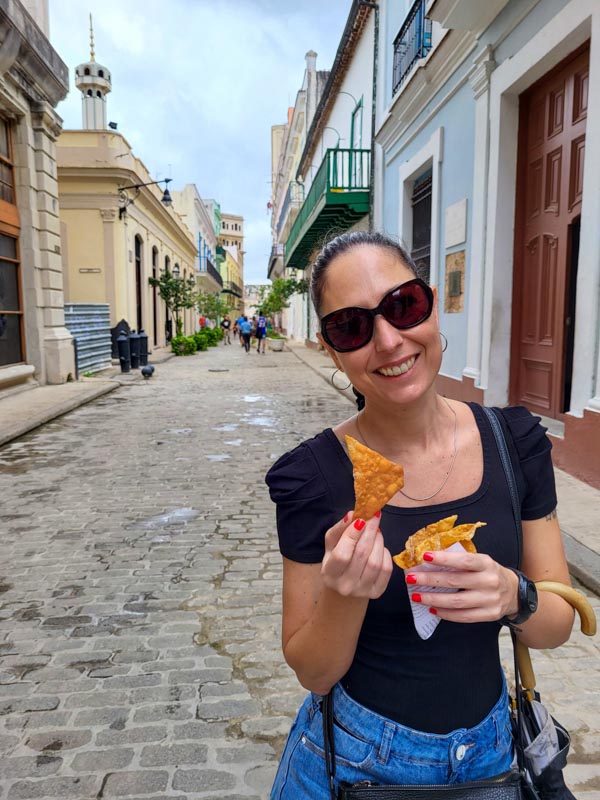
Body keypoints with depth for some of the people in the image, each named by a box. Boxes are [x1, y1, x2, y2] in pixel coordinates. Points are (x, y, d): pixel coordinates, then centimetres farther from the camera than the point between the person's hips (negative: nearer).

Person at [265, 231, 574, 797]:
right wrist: (343, 595, -31)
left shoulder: (514, 439, -13)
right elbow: (312, 674, -12)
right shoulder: (314, 474, -21)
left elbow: (559, 625, -5)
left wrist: (513, 596, -26)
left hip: (489, 749, 3)